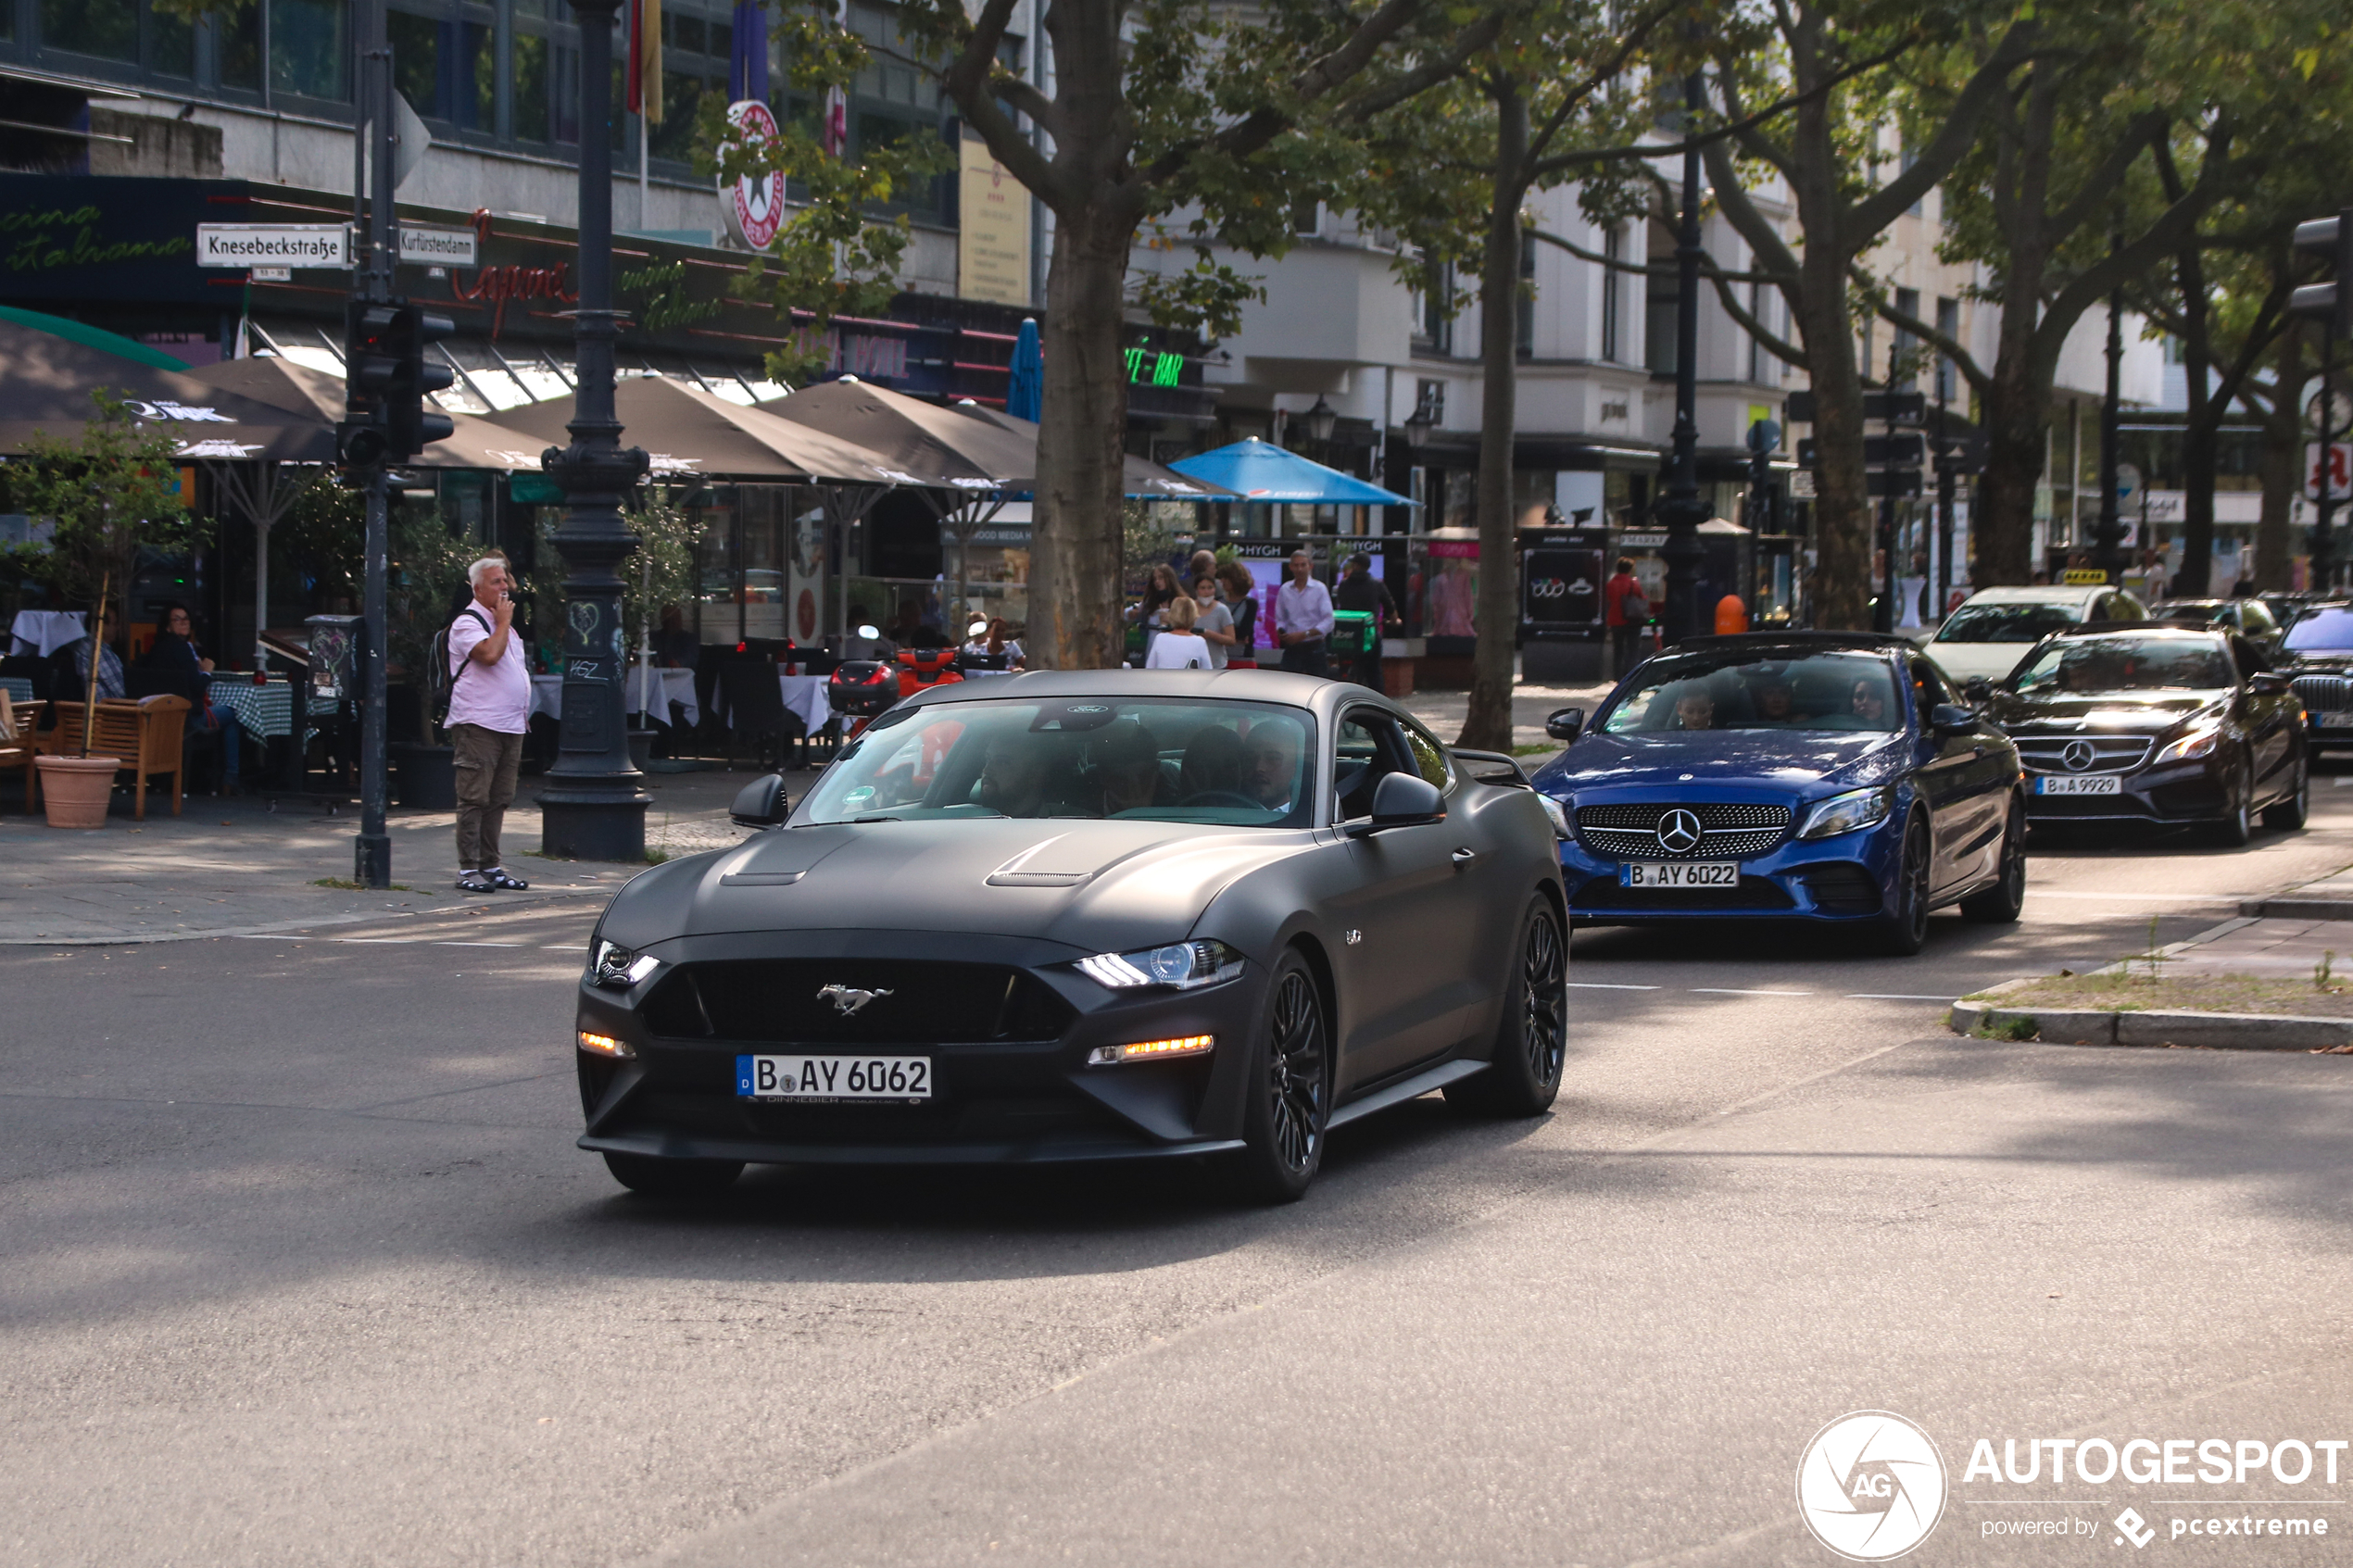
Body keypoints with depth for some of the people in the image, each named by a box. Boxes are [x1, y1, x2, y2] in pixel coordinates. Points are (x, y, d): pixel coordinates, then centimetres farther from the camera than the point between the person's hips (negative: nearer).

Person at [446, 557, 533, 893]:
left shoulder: (503, 624, 21)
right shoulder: (467, 623, -7)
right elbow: (489, 654, -25)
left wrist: (523, 716, 19)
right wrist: (503, 622, -10)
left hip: (511, 726, 8)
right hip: (478, 725, -8)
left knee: (498, 801, 9)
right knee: (474, 799, -8)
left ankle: (490, 867, 14)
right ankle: (468, 869, -7)